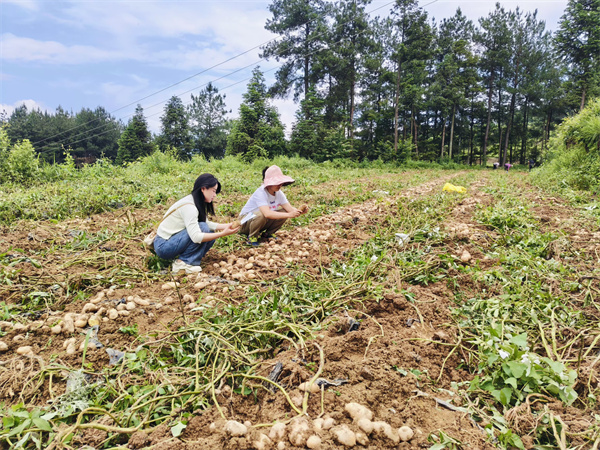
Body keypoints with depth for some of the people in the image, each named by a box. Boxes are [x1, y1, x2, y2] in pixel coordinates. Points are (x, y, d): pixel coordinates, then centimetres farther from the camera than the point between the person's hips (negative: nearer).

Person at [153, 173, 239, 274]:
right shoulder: (189, 206, -24)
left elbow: (207, 223, 7)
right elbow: (196, 237, -32)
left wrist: (226, 226, -5)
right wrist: (223, 234, -32)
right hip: (163, 246, -9)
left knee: (210, 233, -2)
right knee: (203, 228, -23)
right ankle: (183, 263, -13)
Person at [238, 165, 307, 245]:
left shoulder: (279, 193, -7)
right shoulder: (260, 193, -30)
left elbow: (289, 208, -15)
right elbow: (267, 213, -45)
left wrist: (299, 211, -38)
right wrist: (289, 215, -49)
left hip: (264, 221, 7)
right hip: (246, 221, -7)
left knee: (284, 212, -14)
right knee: (261, 215, -39)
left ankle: (267, 234, 6)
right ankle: (252, 237, -11)